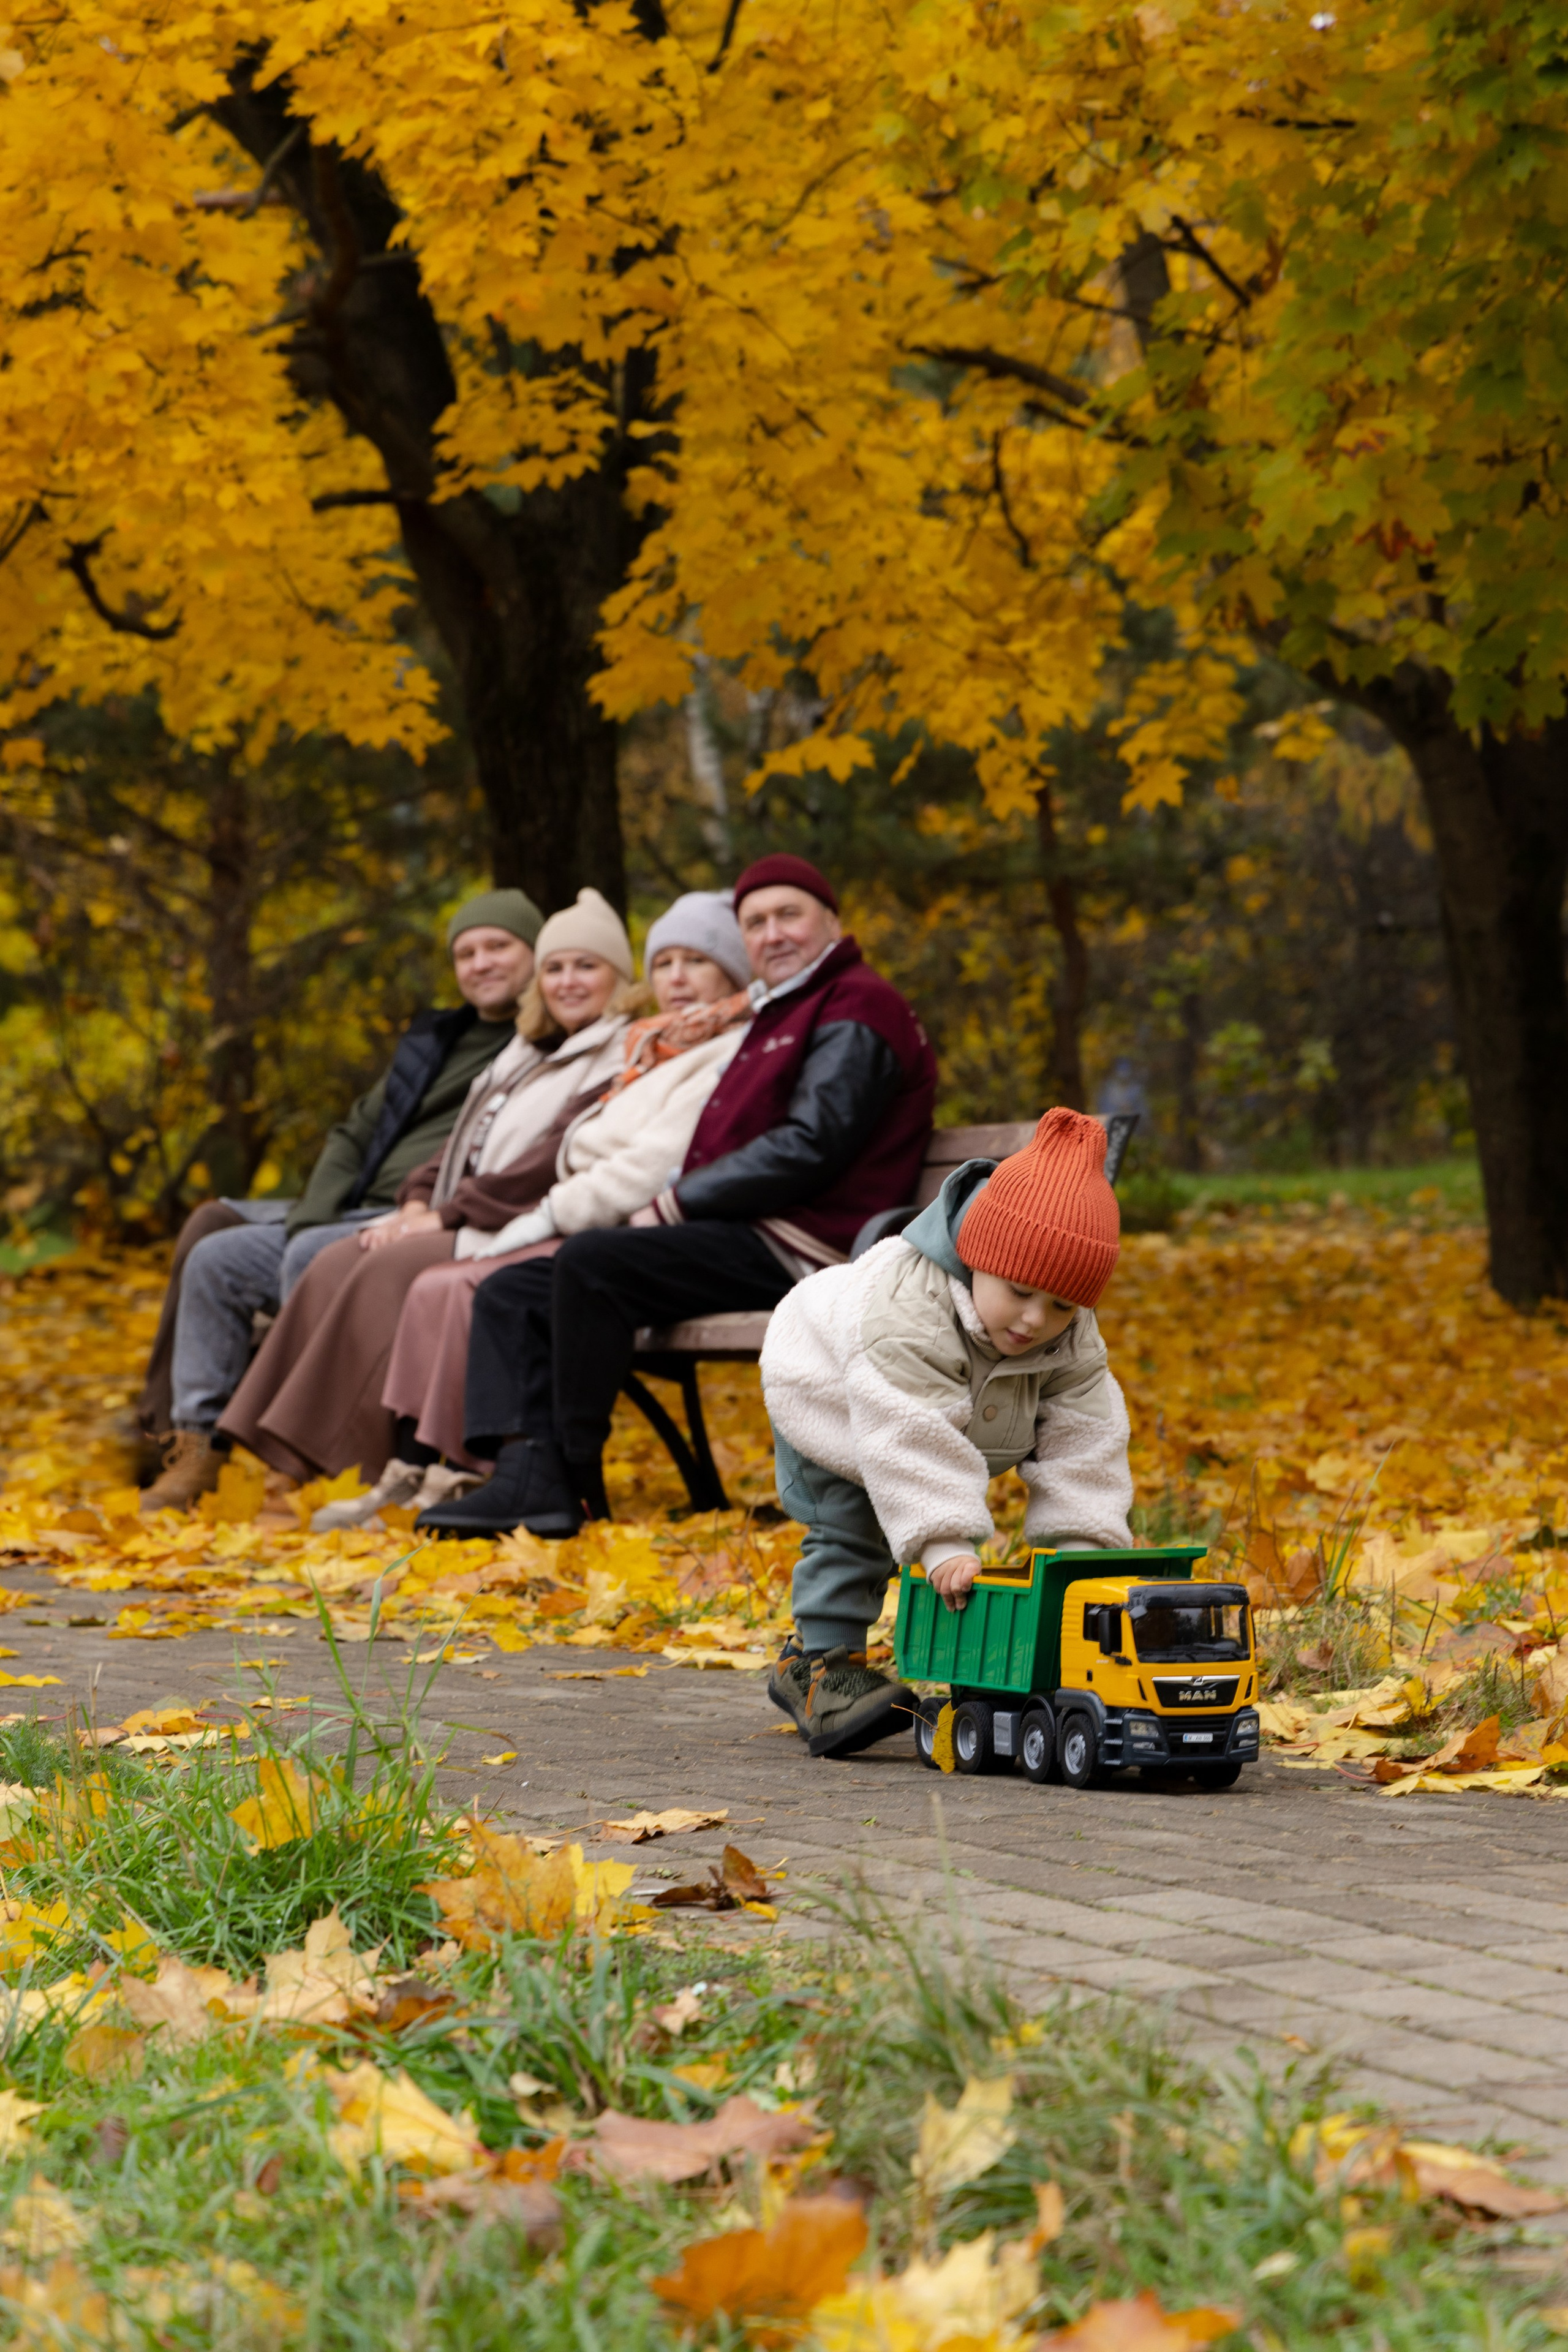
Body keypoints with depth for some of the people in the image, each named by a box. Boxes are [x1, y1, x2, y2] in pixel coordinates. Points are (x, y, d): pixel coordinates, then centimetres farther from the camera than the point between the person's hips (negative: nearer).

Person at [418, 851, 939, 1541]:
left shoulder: (856, 1008, -4)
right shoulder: (778, 1016, 29)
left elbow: (811, 1147, -16)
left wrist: (674, 1204, -12)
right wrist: (668, 1207, 3)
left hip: (794, 1248, -11)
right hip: (745, 1238, 11)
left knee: (589, 1263, -29)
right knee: (512, 1293, -1)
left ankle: (578, 1480, -23)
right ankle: (526, 1478, -20)